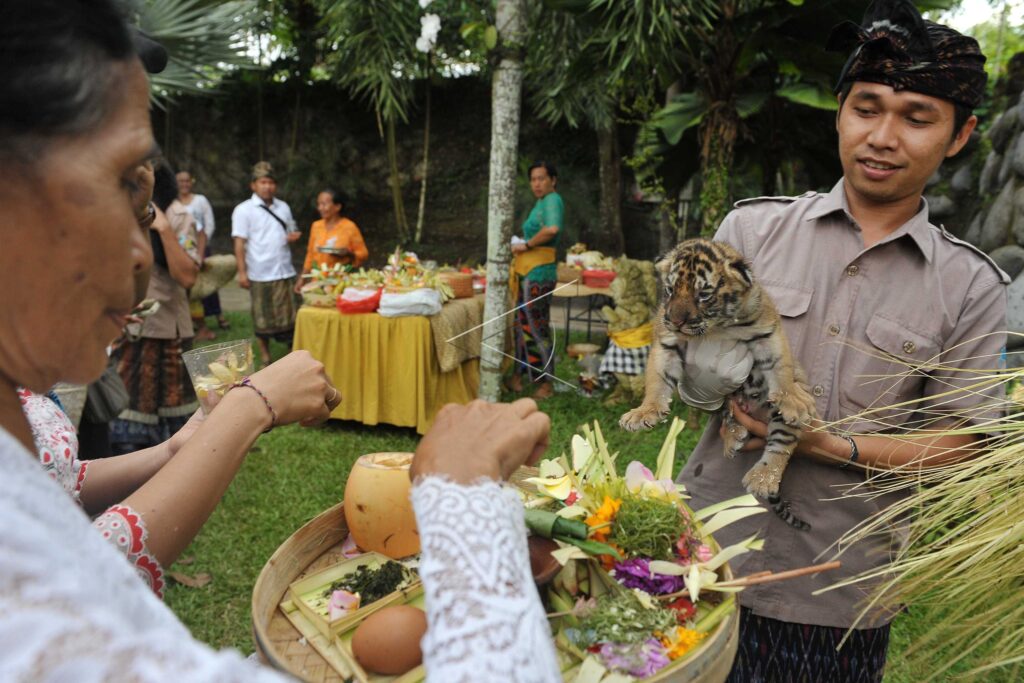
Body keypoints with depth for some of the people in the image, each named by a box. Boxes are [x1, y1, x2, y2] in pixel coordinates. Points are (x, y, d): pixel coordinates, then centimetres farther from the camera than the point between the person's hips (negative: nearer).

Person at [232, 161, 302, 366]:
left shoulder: (283, 207, 11)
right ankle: (265, 356, 17)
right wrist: (242, 272, -13)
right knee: (263, 316, 5)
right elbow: (239, 243, -7)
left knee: (288, 314, 6)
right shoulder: (244, 210, -3)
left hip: (285, 271, 4)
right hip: (260, 274, -4)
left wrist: (293, 236, -3)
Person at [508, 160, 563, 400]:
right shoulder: (540, 202, 17)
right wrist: (520, 246, 5)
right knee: (523, 324, 14)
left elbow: (552, 228, -32)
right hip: (527, 270, 10)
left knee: (536, 326, -3)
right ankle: (518, 376, 24)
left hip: (538, 271, -10)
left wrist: (527, 245, -20)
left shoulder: (552, 199, -12)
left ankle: (546, 383, 6)